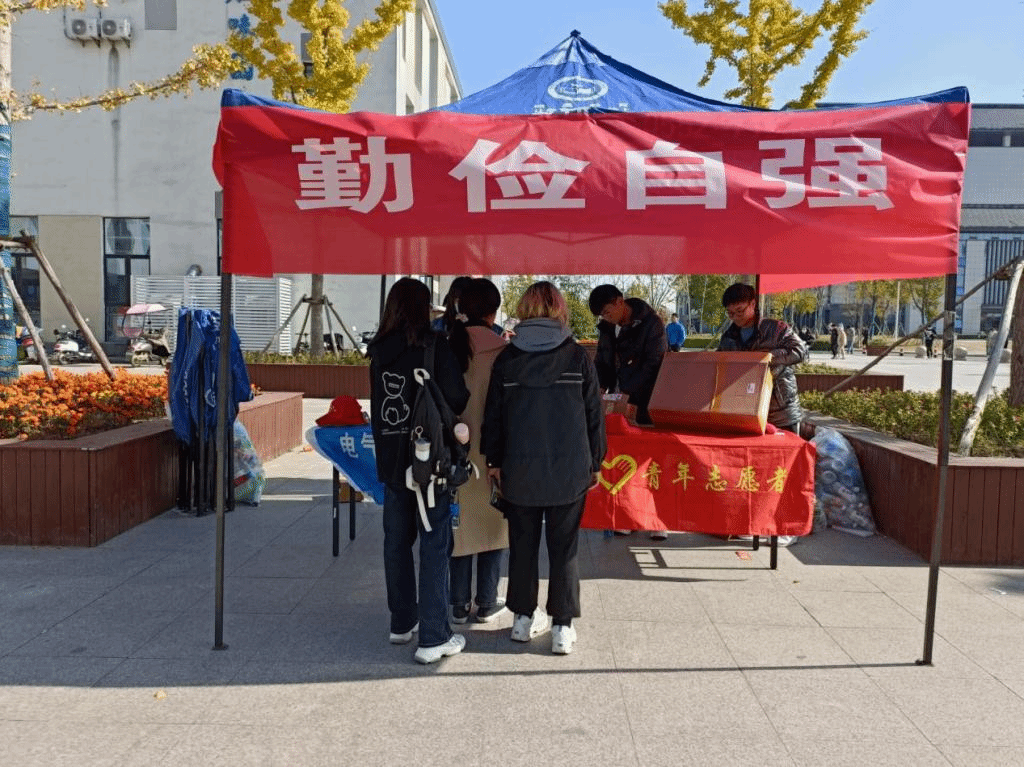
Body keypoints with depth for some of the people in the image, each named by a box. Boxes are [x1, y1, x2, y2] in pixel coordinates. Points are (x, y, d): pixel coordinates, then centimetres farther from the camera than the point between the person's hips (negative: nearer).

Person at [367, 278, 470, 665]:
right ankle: (433, 637, 3)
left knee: (397, 541, 16)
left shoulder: (380, 350, 4)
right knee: (434, 545, 0)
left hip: (391, 458, 6)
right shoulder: (435, 345, -12)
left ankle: (402, 622, 29)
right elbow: (457, 398, -13)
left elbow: (378, 405, 11)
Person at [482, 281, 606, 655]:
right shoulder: (578, 357, -4)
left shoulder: (507, 358, -2)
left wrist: (493, 460, 11)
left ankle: (524, 617, 25)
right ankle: (562, 626, 11)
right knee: (563, 548, 7)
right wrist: (595, 461, 10)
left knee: (522, 545, 14)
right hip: (569, 470, -1)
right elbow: (594, 414, 0)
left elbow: (494, 414, 2)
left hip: (520, 470, 1)